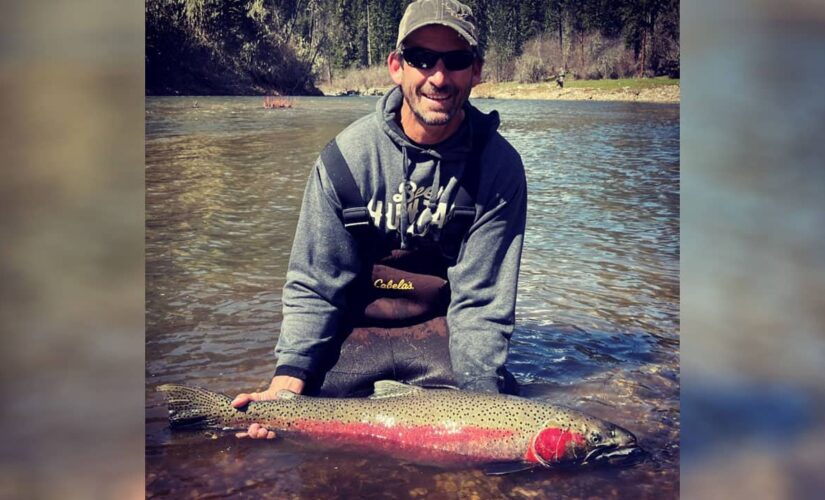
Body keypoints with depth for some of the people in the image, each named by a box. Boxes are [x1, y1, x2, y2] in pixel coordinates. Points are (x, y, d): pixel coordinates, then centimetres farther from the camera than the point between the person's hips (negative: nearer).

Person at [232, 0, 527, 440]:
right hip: (353, 328, 0)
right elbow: (312, 287, -9)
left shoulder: (499, 165, -13)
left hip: (440, 331, 1)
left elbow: (481, 304, -12)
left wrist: (481, 395, -27)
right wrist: (287, 382, -22)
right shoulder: (346, 156, -13)